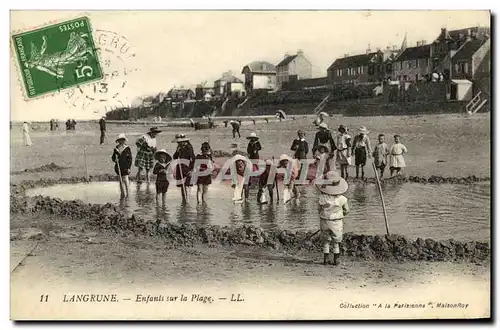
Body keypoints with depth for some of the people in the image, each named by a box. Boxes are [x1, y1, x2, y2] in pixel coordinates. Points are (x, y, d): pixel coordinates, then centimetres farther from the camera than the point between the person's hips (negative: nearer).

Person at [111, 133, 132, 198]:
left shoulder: (127, 148, -4)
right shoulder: (116, 148, 8)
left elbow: (130, 159, -5)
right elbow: (113, 157, 17)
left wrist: (129, 168, -10)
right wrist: (114, 159, -8)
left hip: (125, 167, -4)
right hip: (118, 167, 4)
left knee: (125, 179, -4)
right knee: (121, 180, 8)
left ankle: (127, 193, 9)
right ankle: (123, 193, 15)